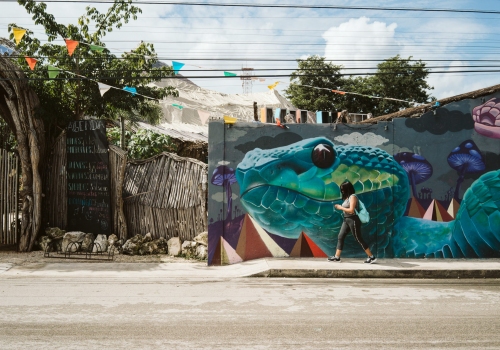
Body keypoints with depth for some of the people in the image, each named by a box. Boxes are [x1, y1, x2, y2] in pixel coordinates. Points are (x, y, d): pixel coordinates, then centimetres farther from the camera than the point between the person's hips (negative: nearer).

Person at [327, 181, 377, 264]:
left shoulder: (352, 197, -13)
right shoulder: (347, 197, 13)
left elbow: (351, 210, -21)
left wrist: (341, 208, -13)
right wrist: (339, 207, 1)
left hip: (353, 220, -9)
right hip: (346, 220, 10)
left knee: (359, 239, -5)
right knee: (340, 237, 5)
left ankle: (372, 257, 4)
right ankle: (337, 257, 9)